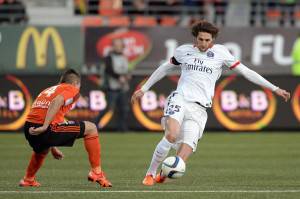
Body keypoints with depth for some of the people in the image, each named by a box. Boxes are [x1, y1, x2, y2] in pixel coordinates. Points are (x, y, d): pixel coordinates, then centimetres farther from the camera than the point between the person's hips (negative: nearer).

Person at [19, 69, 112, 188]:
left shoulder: (49, 90, 32)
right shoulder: (72, 89, 8)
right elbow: (57, 101, -15)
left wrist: (52, 148, 40)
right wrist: (44, 127, -20)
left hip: (29, 129, 8)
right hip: (48, 128, -8)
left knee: (42, 149, 44)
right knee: (91, 129, 8)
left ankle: (28, 180, 45)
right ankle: (96, 172, 6)